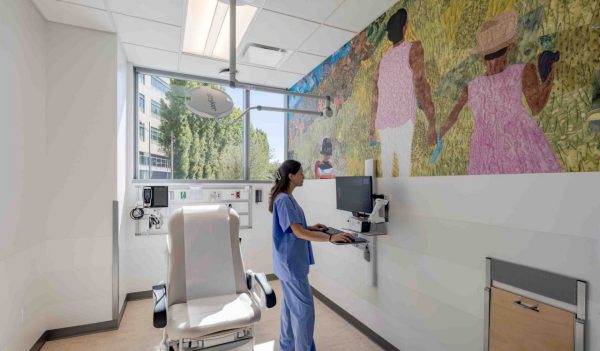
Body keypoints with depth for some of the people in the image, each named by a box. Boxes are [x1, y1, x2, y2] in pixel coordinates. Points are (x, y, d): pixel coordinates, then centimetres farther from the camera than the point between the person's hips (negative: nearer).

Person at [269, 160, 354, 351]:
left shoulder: (287, 198, 9)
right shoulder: (284, 200, -22)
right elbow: (298, 232, -26)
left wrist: (311, 227, 9)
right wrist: (331, 238, -27)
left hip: (291, 261, 10)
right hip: (291, 262, -10)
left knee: (291, 305, 20)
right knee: (304, 307, 0)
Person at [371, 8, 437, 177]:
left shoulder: (383, 59, 19)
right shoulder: (414, 48, 5)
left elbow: (375, 96, 16)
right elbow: (419, 84, -9)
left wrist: (372, 126, 21)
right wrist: (431, 122, -11)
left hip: (384, 120, 5)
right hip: (403, 117, -5)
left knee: (386, 157, 6)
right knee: (404, 156, -10)